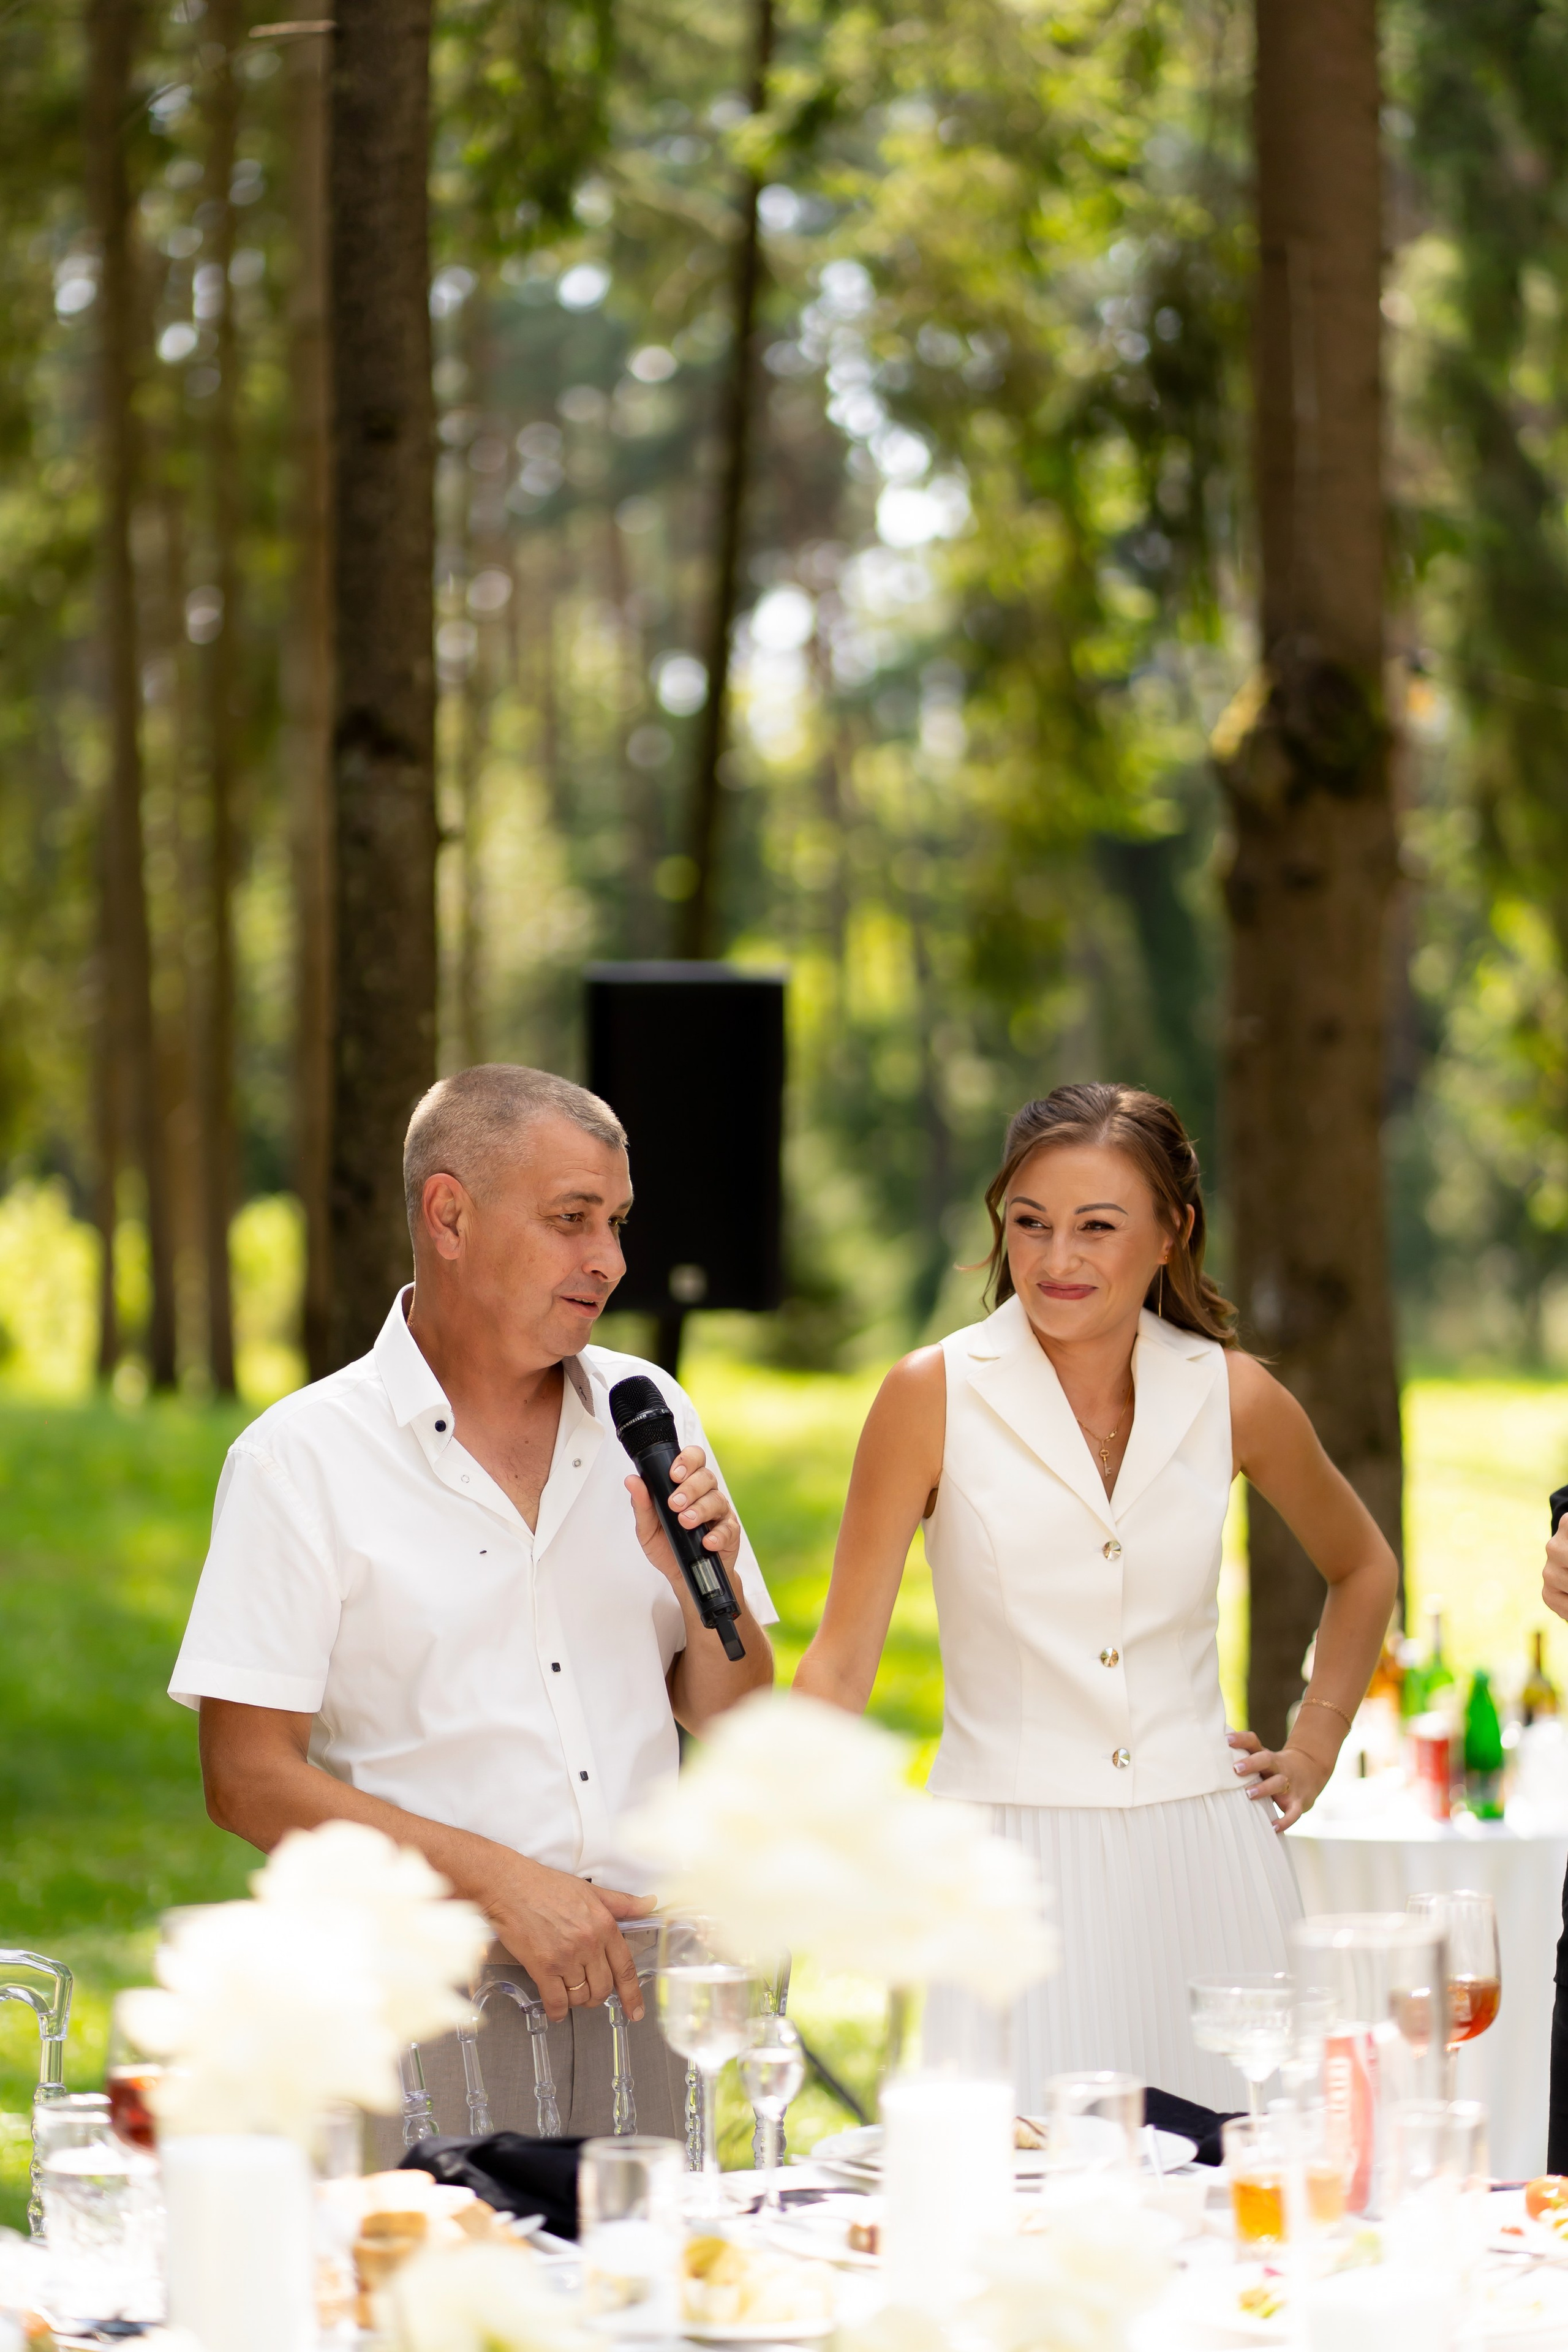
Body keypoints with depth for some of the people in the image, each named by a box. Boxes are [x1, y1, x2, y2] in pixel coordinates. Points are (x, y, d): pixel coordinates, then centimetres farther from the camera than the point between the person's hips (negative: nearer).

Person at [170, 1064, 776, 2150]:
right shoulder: (302, 1459, -4)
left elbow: (729, 1722, 15)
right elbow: (250, 1780, -9)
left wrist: (704, 1586, -5)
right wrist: (501, 1883, -15)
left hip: (632, 1994, 4)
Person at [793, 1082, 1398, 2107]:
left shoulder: (1232, 1395, 4)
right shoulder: (935, 1395, -3)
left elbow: (1363, 1569, 24)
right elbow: (842, 1661, -3)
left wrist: (1315, 1750, 14)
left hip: (1206, 1857, 2)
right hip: (1014, 1864, -2)